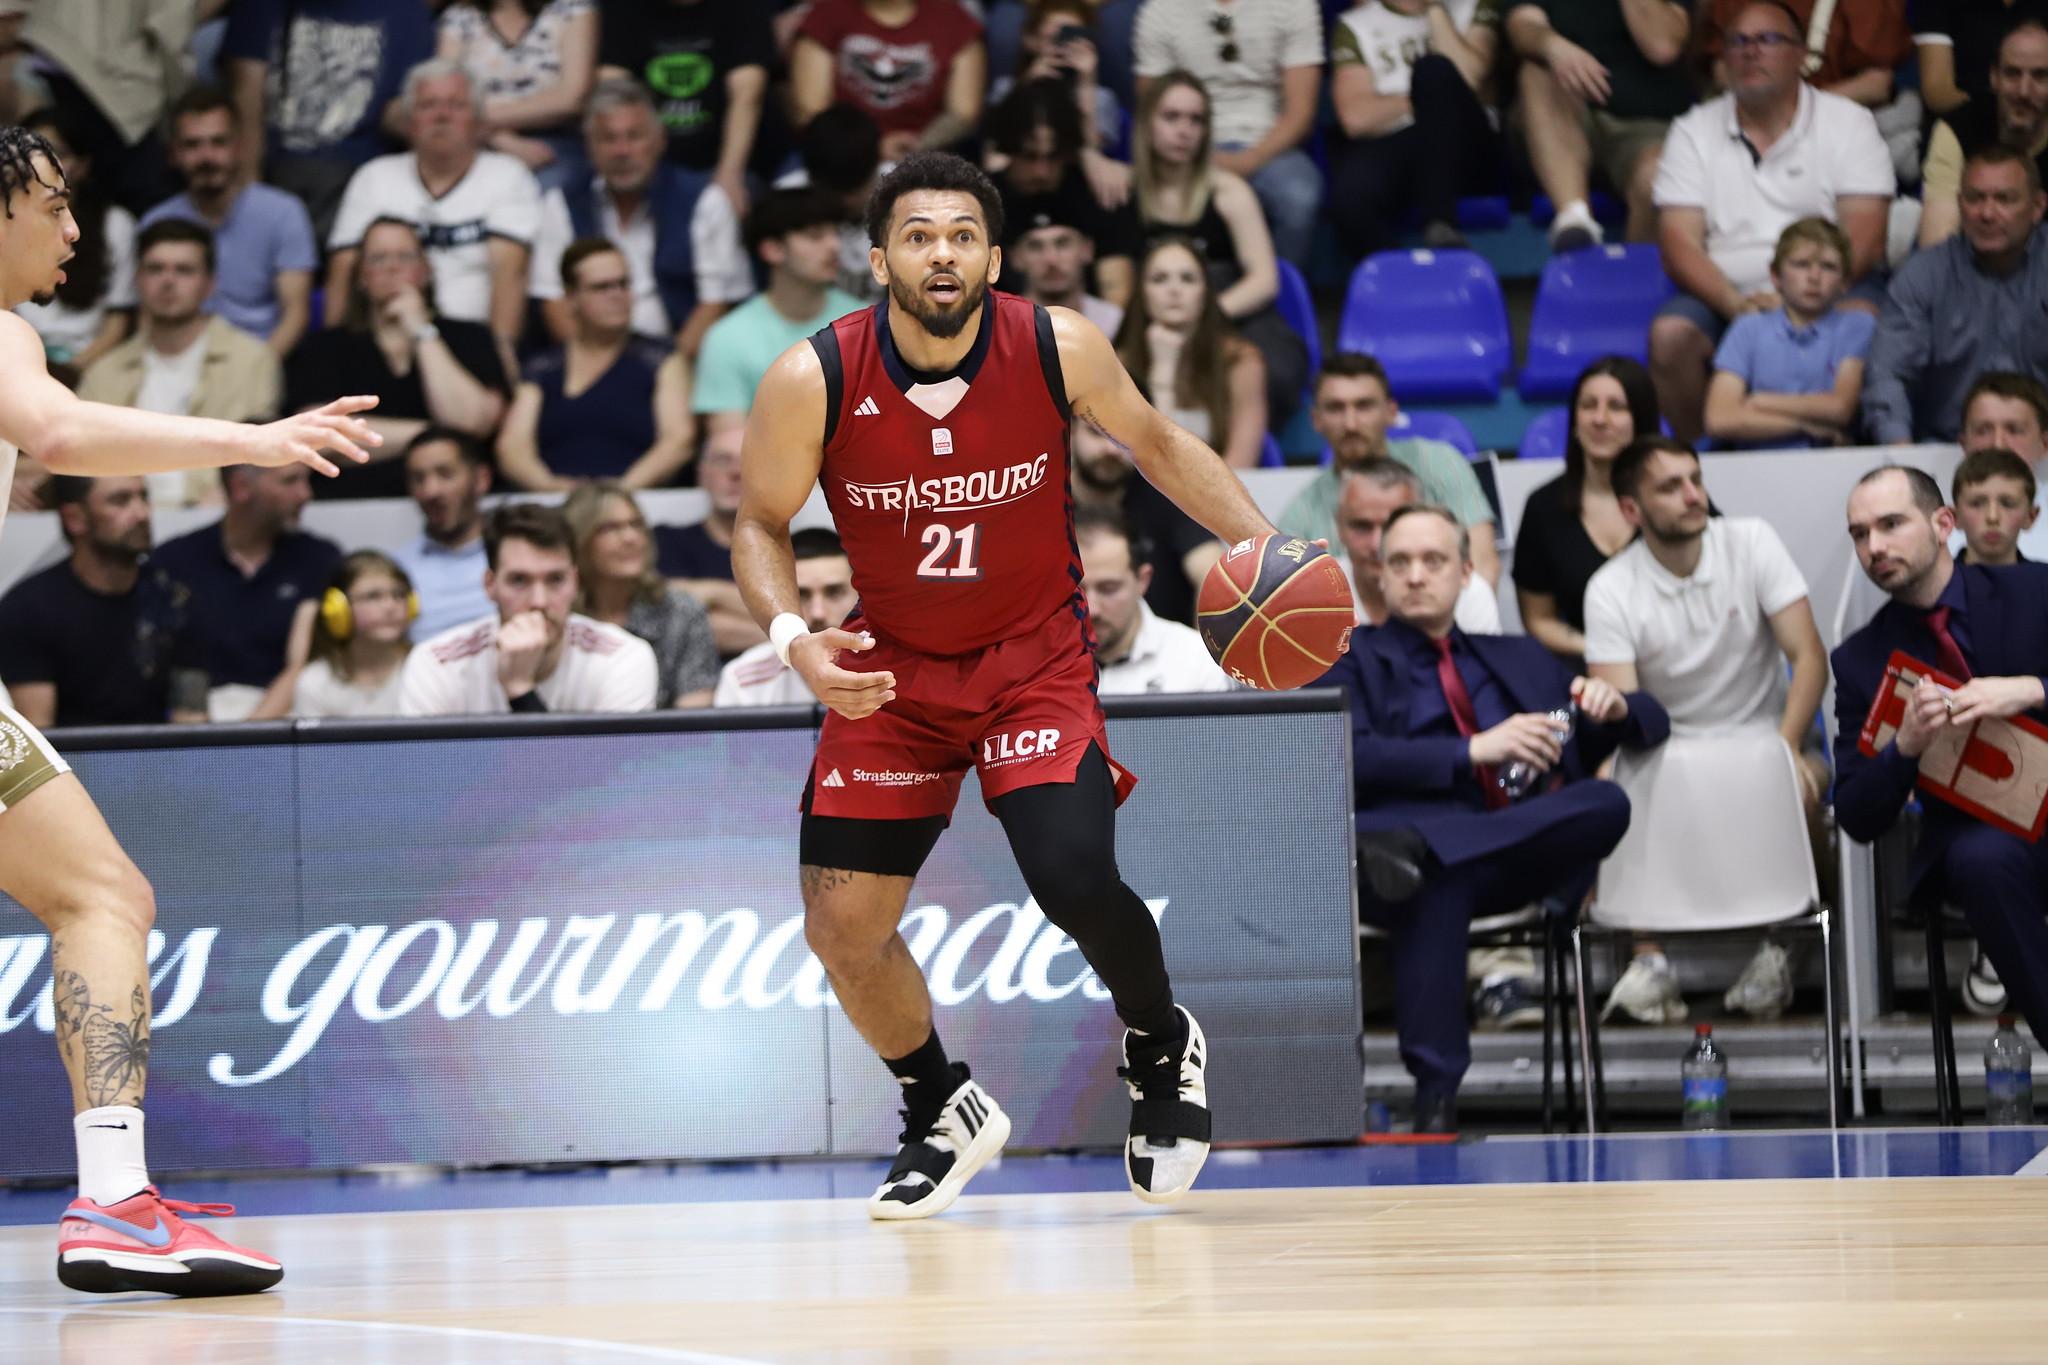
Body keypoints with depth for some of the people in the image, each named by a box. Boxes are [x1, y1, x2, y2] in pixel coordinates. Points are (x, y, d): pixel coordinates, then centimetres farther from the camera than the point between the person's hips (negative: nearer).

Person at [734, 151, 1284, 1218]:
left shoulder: (1058, 348, -17)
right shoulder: (813, 381, -18)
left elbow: (1155, 442, 3)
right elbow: (761, 523, -3)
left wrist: (1254, 538, -10)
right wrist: (793, 638, -21)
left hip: (1035, 660, -2)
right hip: (889, 670, 2)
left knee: (1076, 881, -23)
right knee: (842, 928, -2)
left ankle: (1162, 1048, 11)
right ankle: (942, 1113, 27)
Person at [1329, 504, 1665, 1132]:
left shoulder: (1518, 658, 31)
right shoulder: (1351, 662, 17)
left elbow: (1651, 722, 31)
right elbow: (1347, 757, -4)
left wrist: (1613, 705, 5)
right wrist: (1473, 750, -14)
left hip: (1526, 853, 4)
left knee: (1607, 802, -28)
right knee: (1440, 879, -41)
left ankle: (1406, 849, -41)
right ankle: (1435, 1098, -46)